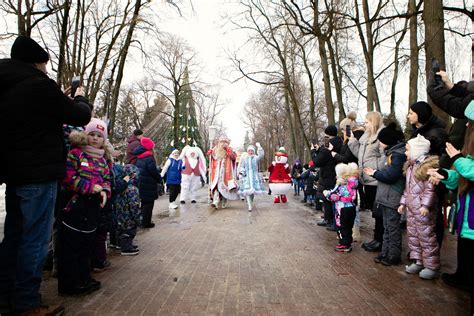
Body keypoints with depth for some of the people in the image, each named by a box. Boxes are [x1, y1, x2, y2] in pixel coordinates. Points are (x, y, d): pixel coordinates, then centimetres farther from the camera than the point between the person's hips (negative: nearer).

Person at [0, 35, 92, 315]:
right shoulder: (39, 85, -14)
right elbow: (81, 116, -7)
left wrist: (61, 100, 19)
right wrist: (81, 98, 13)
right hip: (39, 174, -9)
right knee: (35, 239, -1)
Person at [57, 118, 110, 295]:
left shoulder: (102, 160, 14)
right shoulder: (75, 153, -5)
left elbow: (106, 180, 14)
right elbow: (68, 177, -14)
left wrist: (105, 191, -8)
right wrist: (91, 187, -17)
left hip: (93, 207, 6)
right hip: (73, 204, -6)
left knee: (87, 243, 15)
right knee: (70, 244, 0)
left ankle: (83, 278, 28)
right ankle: (69, 283, 11)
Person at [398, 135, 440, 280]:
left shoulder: (428, 166, -15)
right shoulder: (410, 166, 13)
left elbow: (430, 189, -19)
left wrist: (425, 205, -24)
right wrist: (403, 203, 17)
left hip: (422, 210, -9)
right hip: (411, 208, 9)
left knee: (426, 236, -2)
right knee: (412, 235, 14)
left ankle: (432, 266, 9)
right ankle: (417, 261, 26)